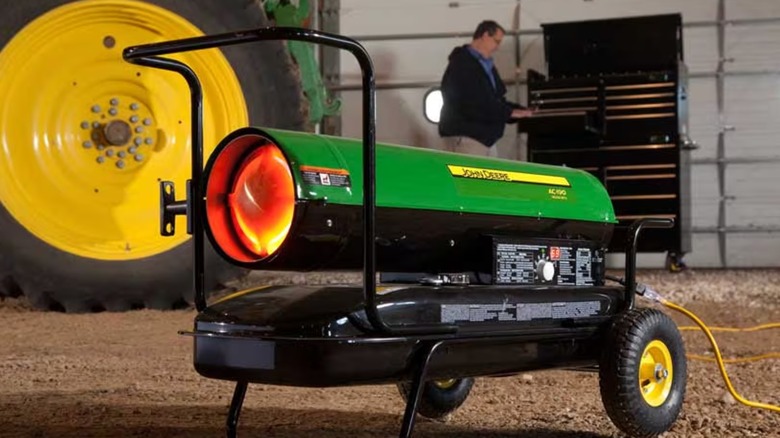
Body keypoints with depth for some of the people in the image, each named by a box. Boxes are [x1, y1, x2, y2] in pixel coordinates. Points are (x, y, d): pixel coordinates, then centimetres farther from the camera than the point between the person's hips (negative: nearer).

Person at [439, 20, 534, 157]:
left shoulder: (486, 65, 18)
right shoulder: (461, 65, -14)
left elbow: (494, 99, 22)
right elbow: (474, 105, -23)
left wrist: (519, 110, 5)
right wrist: (509, 113, -18)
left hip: (485, 137, 10)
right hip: (464, 137, -10)